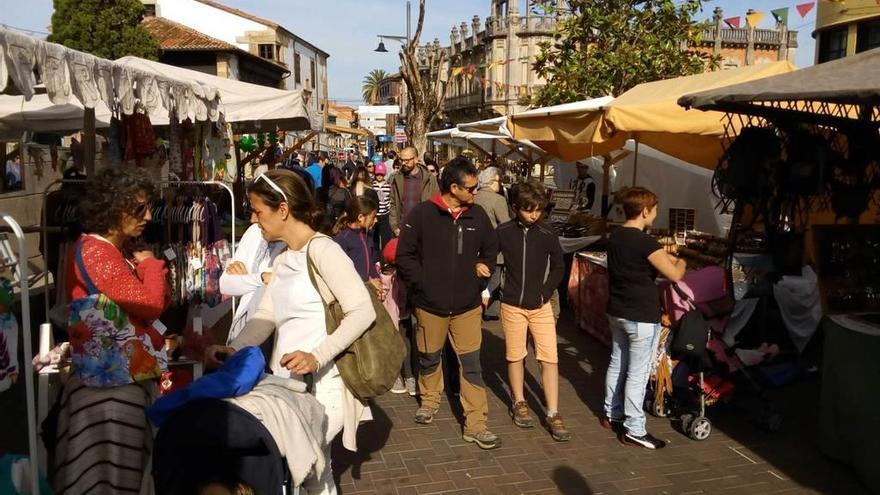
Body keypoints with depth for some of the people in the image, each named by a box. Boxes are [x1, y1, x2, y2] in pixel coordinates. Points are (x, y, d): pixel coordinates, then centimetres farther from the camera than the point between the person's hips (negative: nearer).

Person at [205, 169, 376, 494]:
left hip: (320, 388, -9)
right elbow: (266, 317, 7)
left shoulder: (321, 249, -13)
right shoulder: (282, 260, 16)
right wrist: (233, 350, -10)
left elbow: (363, 311, -20)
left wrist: (317, 356, -30)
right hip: (287, 386, 9)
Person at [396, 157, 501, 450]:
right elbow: (405, 255, -7)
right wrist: (423, 283, -12)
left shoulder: (477, 215, 0)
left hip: (467, 305, 2)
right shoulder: (422, 214, -11)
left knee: (471, 365, 1)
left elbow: (491, 248, 17)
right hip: (430, 304, -1)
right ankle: (429, 400, 44)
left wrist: (484, 266, 1)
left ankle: (475, 425, 9)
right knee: (429, 358, 18)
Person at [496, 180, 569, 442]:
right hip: (512, 305, 0)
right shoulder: (503, 232, -7)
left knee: (549, 358, -3)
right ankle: (519, 403, 29)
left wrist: (545, 292, -1)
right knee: (515, 356, 11)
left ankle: (553, 414, 5)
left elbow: (559, 267, 6)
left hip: (541, 305, 0)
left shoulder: (548, 234, -5)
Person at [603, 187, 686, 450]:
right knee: (637, 373, 0)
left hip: (617, 312, 8)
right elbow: (675, 275, -19)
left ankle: (612, 414, 31)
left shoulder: (614, 237, 5)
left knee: (617, 363, 19)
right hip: (642, 317, -8)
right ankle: (634, 430, 7)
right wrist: (681, 262, 2)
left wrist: (664, 257, 12)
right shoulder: (645, 242, -21)